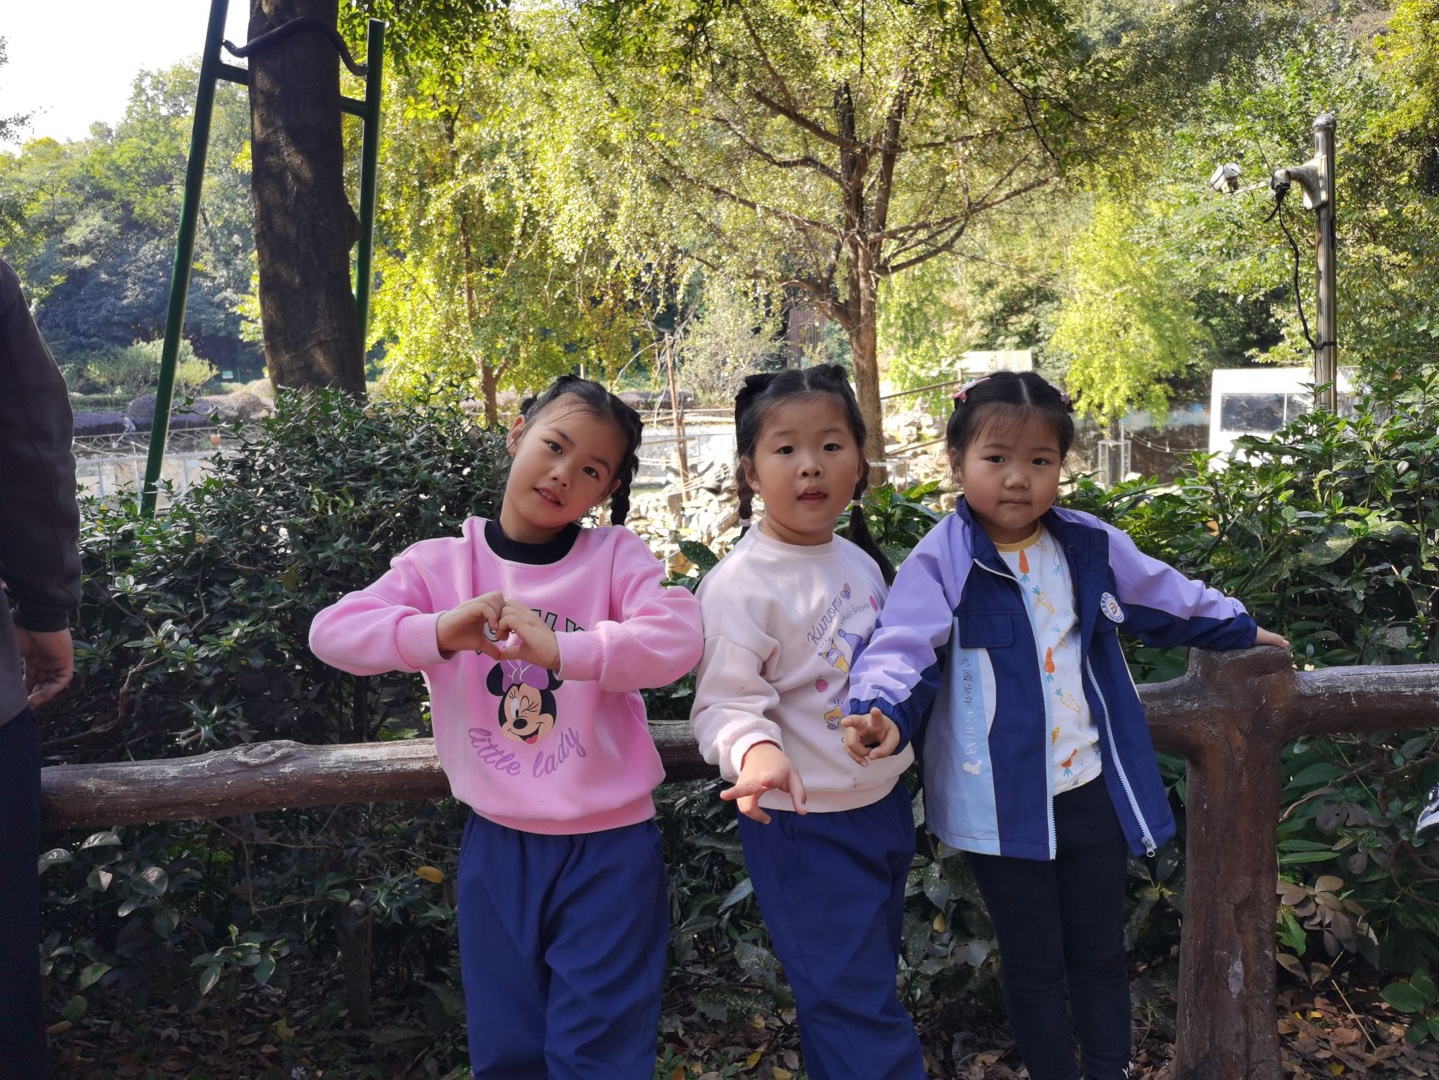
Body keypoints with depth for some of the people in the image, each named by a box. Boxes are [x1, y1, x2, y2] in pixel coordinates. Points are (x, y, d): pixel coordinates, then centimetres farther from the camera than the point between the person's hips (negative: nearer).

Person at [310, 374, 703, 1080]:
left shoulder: (615, 555, -6)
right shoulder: (441, 563, -2)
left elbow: (677, 637, -21)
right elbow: (332, 632, -12)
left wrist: (559, 647, -34)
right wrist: (439, 633, -29)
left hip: (609, 844, -2)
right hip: (497, 844, 2)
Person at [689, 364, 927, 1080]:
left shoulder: (860, 559, 4)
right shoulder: (739, 584, -19)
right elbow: (726, 702, -23)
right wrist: (756, 751, -40)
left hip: (883, 805, 8)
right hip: (804, 826, -7)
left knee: (867, 988, 22)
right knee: (857, 1010, 0)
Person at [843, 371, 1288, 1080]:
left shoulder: (1091, 546, 3)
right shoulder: (942, 562, -11)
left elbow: (1165, 597, 20)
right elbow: (904, 646, -21)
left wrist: (1238, 627, 29)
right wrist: (884, 710, -40)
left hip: (1092, 790, 4)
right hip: (1002, 804, -4)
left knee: (1101, 953, 18)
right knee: (1033, 963, 11)